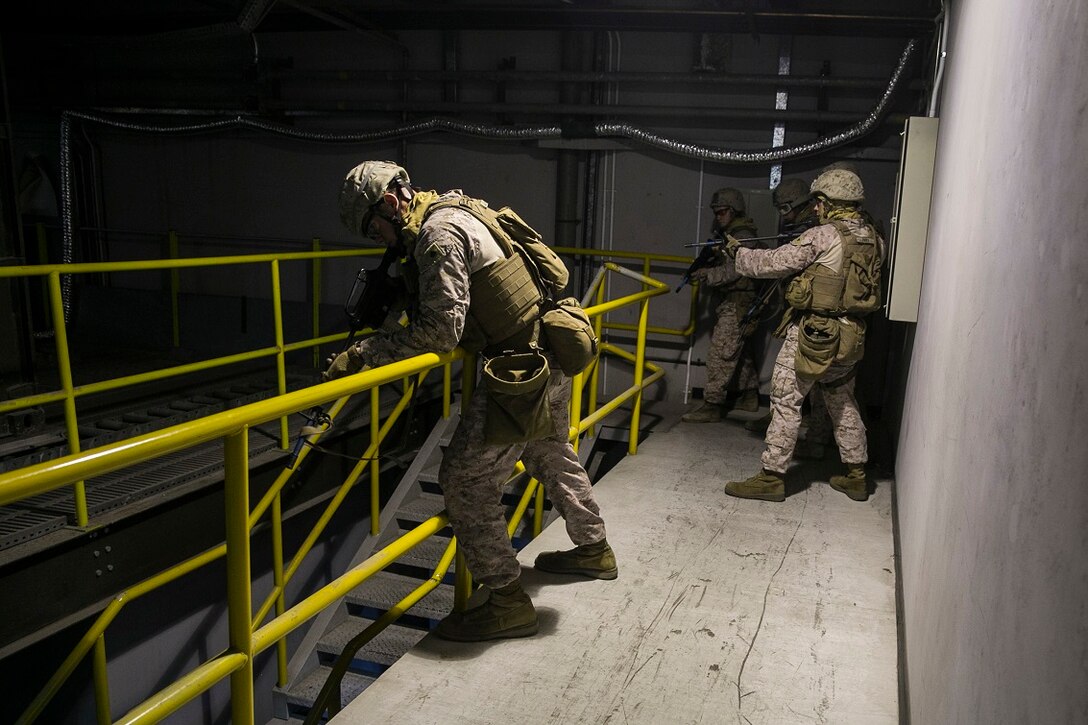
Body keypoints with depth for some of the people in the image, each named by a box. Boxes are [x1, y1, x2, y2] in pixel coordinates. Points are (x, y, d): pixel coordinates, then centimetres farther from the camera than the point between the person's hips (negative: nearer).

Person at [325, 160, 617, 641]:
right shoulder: (456, 211, 14)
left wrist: (362, 354, -20)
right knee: (551, 456, 28)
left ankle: (507, 601, 7)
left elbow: (440, 330, -24)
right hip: (554, 355, 10)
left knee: (465, 479, -3)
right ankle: (593, 549, 46)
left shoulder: (438, 233, -17)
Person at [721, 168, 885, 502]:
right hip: (850, 337, 7)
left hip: (813, 334, -7)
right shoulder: (874, 240, 5)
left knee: (786, 402, 0)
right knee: (843, 404, 19)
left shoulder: (822, 236, -15)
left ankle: (771, 477, 3)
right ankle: (856, 476, 27)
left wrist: (738, 252, 6)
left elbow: (773, 263, -10)